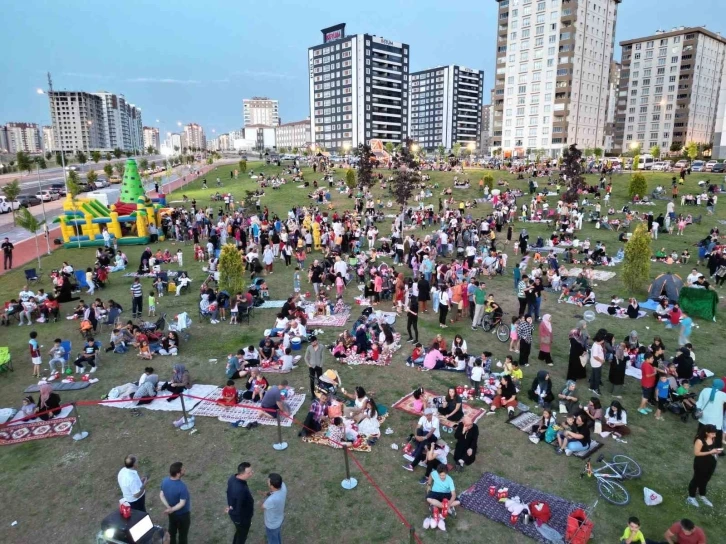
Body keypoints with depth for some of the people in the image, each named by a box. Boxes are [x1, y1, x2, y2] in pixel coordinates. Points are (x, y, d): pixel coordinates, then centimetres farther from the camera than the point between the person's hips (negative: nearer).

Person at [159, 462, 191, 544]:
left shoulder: (165, 481, -16)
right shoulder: (182, 487, -36)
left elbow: (161, 495, -8)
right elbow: (182, 503, -30)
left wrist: (168, 507, -16)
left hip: (172, 513, 7)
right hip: (183, 514, -7)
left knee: (172, 530, 29)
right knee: (183, 534, 17)